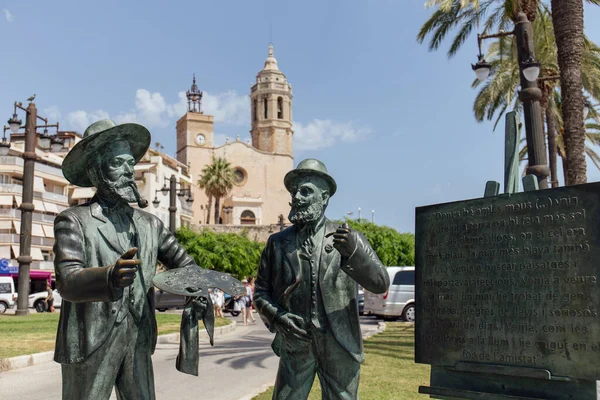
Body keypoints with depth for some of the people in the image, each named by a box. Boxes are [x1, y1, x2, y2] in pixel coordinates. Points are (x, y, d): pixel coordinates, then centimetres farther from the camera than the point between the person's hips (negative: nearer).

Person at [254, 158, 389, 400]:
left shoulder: (348, 238, -1)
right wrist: (276, 316, -12)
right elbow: (261, 291, 8)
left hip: (340, 346, -1)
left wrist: (354, 252, -27)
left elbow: (380, 283, -10)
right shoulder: (278, 242, 4)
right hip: (296, 346, 1)